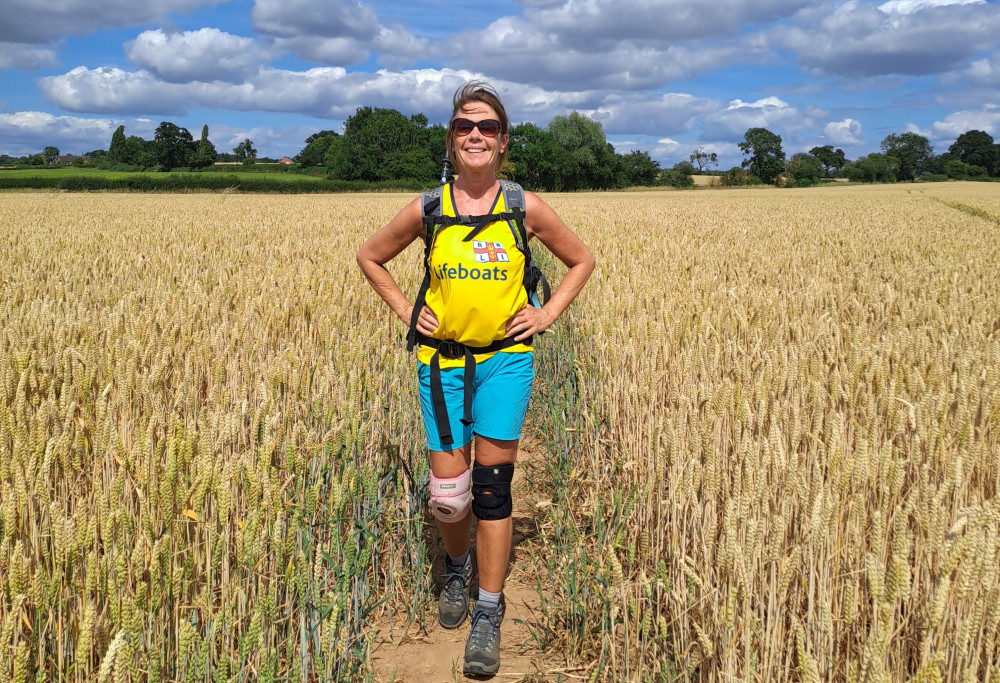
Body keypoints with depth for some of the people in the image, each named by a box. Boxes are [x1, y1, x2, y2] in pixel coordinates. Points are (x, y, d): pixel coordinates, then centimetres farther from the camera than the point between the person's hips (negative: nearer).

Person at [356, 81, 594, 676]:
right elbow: (371, 257, 14)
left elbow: (582, 261, 11)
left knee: (492, 488, -2)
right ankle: (457, 567, 37)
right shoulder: (427, 210, -2)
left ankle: (489, 614, 13)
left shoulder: (526, 208, -3)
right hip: (442, 361, 1)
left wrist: (547, 315, 1)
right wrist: (406, 311, 3)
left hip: (506, 360, -1)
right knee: (448, 493, 2)